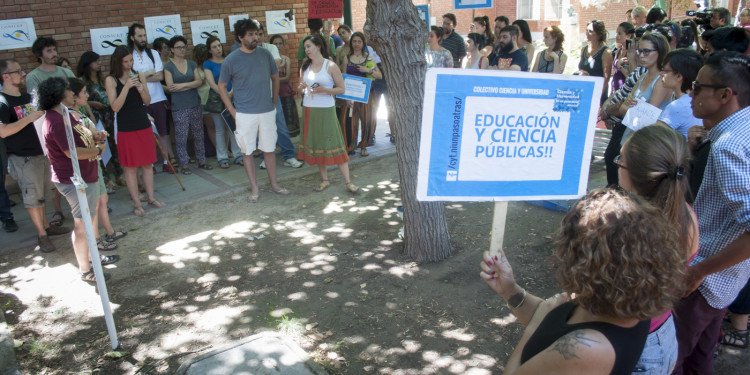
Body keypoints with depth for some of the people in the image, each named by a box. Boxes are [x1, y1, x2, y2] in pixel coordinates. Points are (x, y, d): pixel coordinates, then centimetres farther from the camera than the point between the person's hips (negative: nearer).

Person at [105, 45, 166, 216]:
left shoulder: (139, 75, 5)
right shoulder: (111, 80, -6)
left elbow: (147, 101, 6)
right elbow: (115, 106, -13)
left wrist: (141, 90, -14)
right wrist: (127, 87, -21)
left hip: (144, 125, 4)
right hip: (125, 128, -4)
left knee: (147, 164, 10)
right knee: (130, 168, 2)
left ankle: (150, 197, 21)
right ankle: (136, 203, 10)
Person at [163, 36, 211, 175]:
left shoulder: (192, 64, 11)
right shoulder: (168, 67, 0)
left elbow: (199, 81, -1)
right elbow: (170, 87, -10)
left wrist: (183, 85, -13)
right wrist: (191, 85, -8)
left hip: (195, 104, 4)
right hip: (179, 107, -3)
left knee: (198, 134, 8)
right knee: (181, 136, -1)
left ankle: (201, 161, 19)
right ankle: (184, 164, 9)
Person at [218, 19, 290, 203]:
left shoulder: (265, 54, 1)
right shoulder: (231, 60, -6)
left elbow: (275, 78, 14)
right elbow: (222, 86, 2)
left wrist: (274, 102, 9)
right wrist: (233, 111, -4)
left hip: (267, 111, 2)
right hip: (245, 114, -2)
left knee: (269, 149, 10)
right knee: (248, 152, 4)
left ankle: (274, 184, 24)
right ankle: (254, 189, 16)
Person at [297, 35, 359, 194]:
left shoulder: (330, 66, -5)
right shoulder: (305, 67, 10)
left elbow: (341, 89, -5)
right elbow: (300, 89, 17)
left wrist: (324, 90, -19)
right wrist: (301, 88, -6)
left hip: (326, 110, -5)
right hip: (309, 110, 5)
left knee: (335, 145, -6)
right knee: (316, 145, 8)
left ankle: (348, 182, -1)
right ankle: (324, 180, 19)